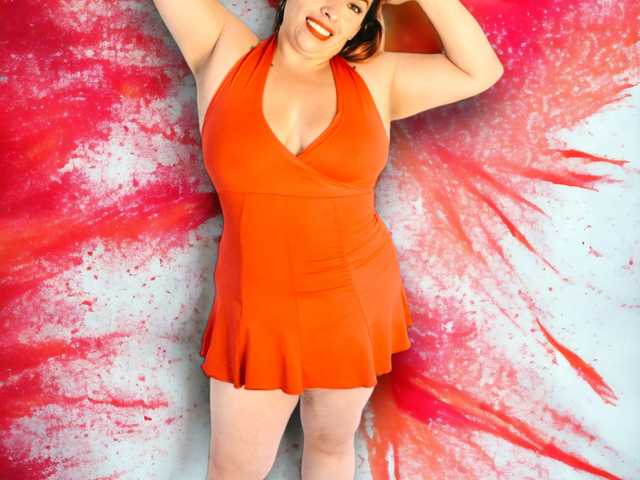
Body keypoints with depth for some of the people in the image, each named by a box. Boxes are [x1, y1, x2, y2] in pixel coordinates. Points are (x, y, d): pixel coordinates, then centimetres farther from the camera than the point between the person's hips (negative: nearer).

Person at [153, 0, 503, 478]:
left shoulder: (375, 80, -1)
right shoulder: (225, 55, -4)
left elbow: (481, 70, -3)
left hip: (355, 302, 1)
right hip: (261, 312, 0)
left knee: (332, 442, 20)